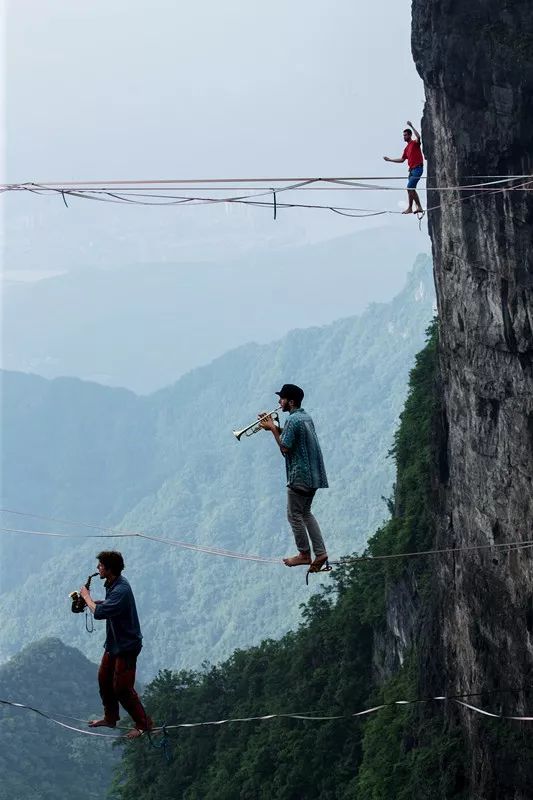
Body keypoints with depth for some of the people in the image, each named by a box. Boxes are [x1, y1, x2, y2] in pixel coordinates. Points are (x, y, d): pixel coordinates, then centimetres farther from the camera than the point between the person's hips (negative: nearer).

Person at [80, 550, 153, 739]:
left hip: (126, 646, -10)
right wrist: (91, 601, 2)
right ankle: (110, 718, 34)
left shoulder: (121, 590, -29)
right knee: (104, 679, 18)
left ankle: (143, 724, 8)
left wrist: (87, 597, -17)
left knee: (122, 688, -4)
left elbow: (99, 613, -34)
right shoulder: (113, 584, 3)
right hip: (114, 643, 10)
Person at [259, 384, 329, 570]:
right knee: (305, 513, 16)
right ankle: (320, 552, 9)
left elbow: (285, 448, -18)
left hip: (300, 476, -9)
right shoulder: (306, 417, 13)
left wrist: (272, 428, -8)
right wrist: (274, 426, 13)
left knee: (294, 515, 2)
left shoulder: (293, 420, -17)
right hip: (314, 475, 9)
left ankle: (304, 554, 8)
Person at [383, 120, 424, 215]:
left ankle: (410, 208, -13)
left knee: (409, 188, -15)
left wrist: (411, 126, -24)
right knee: (412, 189, 6)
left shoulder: (415, 143, -3)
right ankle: (419, 207, 10)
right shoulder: (407, 148, 20)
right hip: (412, 170, 9)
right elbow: (402, 160, 26)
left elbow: (418, 137, -27)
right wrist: (389, 160, 27)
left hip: (417, 169, -9)